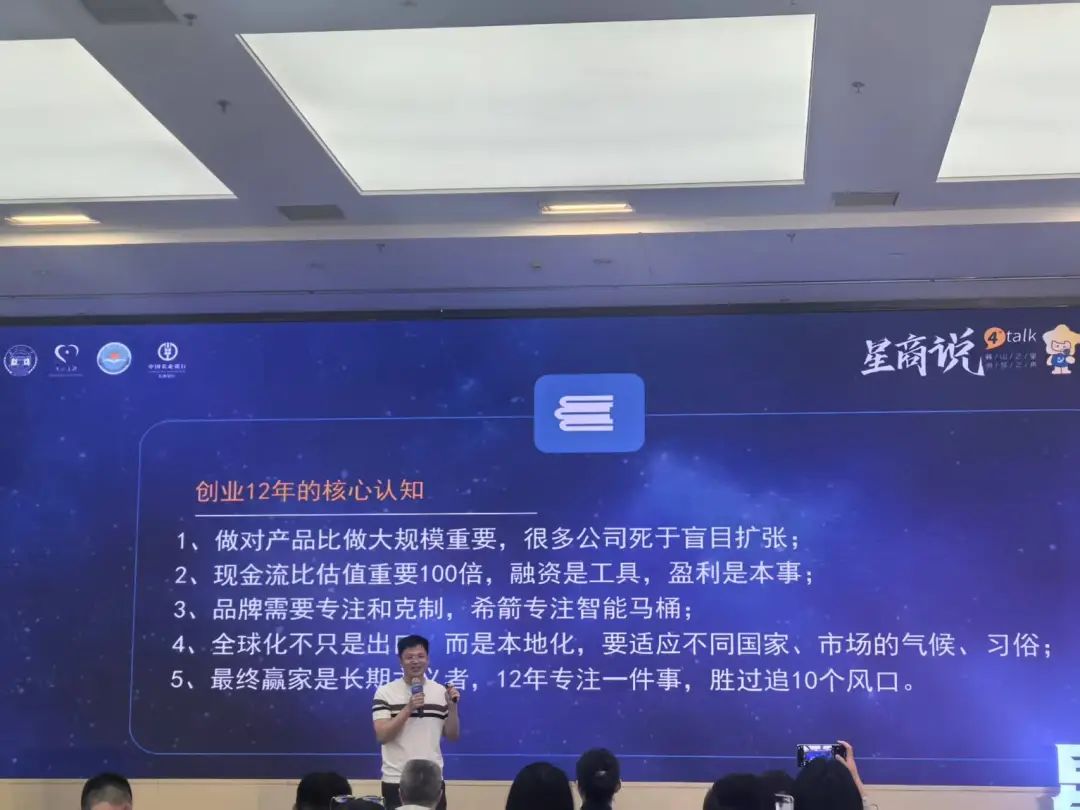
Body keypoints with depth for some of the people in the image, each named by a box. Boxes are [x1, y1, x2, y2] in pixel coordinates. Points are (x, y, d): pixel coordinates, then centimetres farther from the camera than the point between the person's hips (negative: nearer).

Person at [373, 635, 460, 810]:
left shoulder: (441, 691, 6)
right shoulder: (385, 692, -2)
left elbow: (452, 736, 8)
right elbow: (382, 736, -11)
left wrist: (452, 706, -8)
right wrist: (408, 709, -20)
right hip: (396, 780, -2)